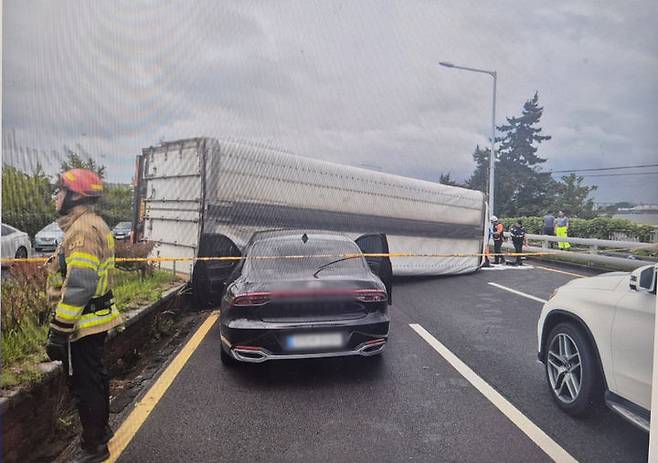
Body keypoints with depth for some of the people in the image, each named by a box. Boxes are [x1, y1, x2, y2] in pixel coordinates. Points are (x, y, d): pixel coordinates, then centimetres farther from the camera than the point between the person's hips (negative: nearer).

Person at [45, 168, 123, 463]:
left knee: (85, 386, 3)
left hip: (82, 325, -10)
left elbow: (78, 286, -27)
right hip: (96, 320, 10)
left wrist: (59, 330, -22)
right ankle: (100, 430, 38)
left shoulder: (82, 230, -21)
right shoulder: (93, 225, 12)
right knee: (95, 378, 22)